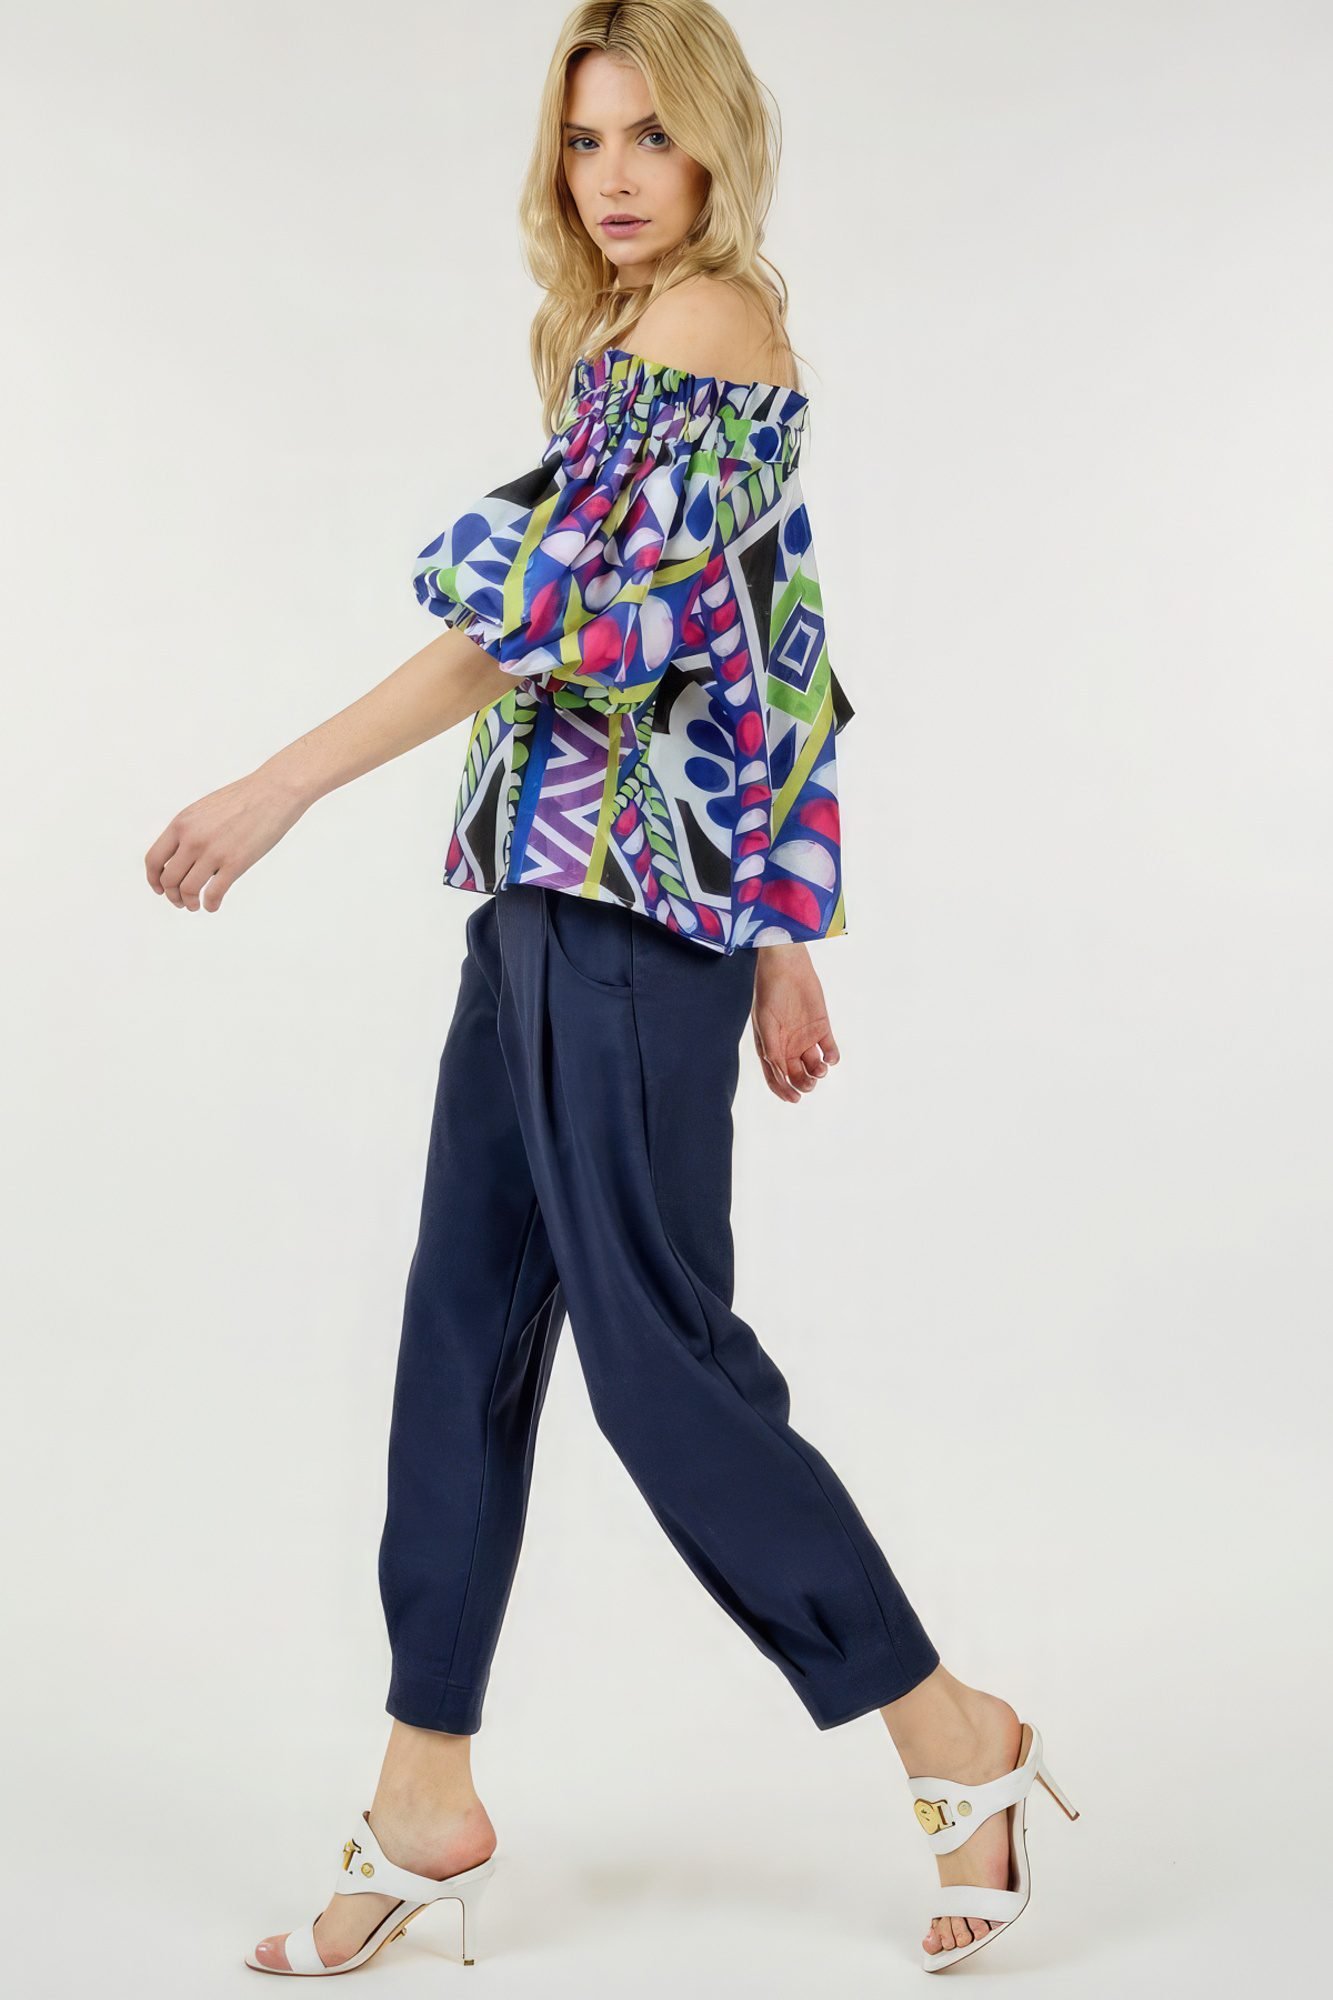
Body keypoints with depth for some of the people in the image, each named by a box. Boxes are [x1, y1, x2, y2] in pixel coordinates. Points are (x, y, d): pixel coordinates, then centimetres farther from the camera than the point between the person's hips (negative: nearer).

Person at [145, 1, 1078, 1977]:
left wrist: (282, 785, -19)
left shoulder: (711, 321, -9)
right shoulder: (659, 337, 19)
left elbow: (571, 610, -20)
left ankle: (956, 1734, 12)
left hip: (627, 896, -10)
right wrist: (789, 946, 20)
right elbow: (777, 663, 19)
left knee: (659, 1349, -4)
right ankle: (429, 1802, 19)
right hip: (556, 896, 10)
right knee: (468, 1326, 9)